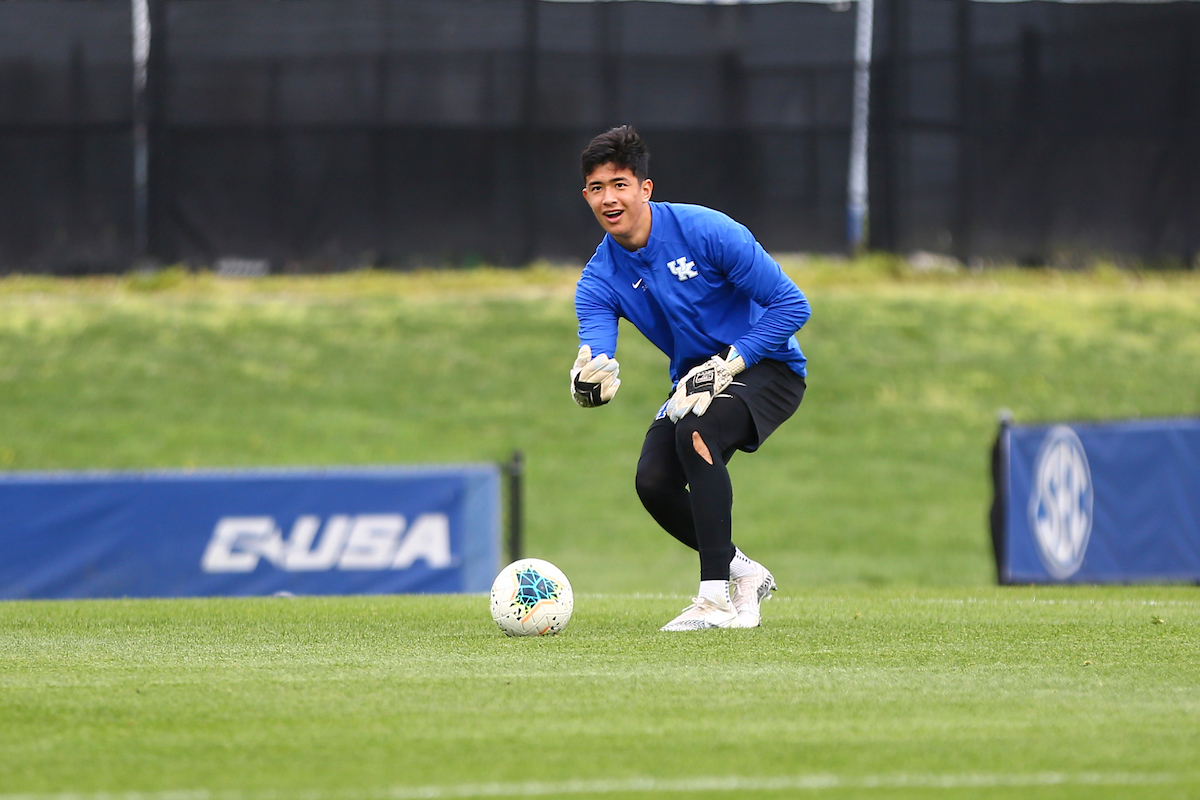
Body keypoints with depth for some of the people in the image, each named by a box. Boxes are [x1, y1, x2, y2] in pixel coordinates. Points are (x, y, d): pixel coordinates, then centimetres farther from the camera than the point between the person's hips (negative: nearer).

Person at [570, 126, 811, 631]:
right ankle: (743, 572, 9)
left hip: (764, 367, -5)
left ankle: (716, 598, -30)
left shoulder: (704, 231, -20)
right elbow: (595, 351, -20)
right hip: (694, 378, 5)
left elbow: (791, 305, -17)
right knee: (653, 480, -17)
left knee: (695, 433, -32)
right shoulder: (599, 280, -6)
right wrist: (589, 381, -46)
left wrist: (729, 363, -22)